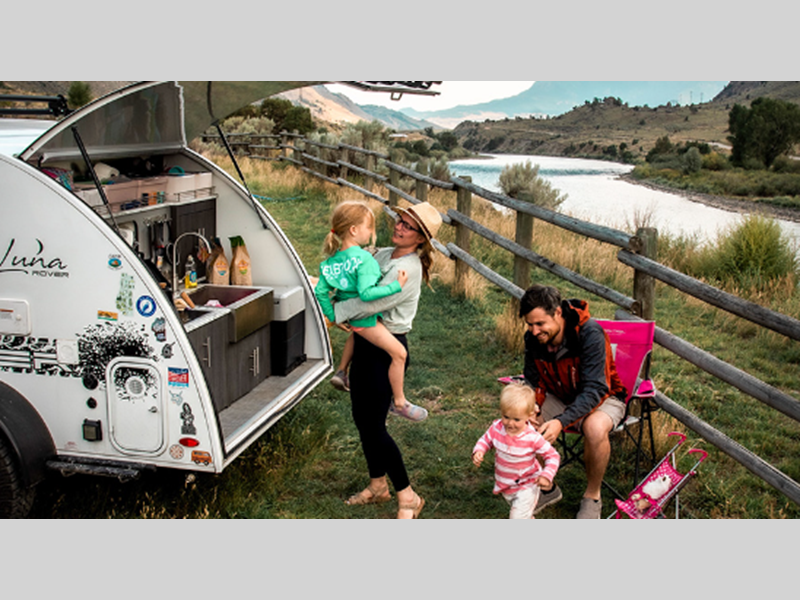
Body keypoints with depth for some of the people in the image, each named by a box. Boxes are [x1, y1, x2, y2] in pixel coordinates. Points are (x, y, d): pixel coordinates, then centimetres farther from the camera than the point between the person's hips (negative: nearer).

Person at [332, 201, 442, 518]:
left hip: (387, 350, -9)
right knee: (362, 419, 15)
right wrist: (339, 311, -5)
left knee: (374, 426, -6)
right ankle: (377, 486, 33)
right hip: (364, 344, 9)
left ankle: (408, 497, 9)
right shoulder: (382, 254, 8)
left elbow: (375, 302, -26)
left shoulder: (409, 269, -19)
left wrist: (335, 313, -19)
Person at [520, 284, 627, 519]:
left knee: (595, 428, -38)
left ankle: (592, 496, -11)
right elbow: (533, 384, -4)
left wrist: (561, 422, -47)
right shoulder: (533, 338, -13)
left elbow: (594, 389, -34)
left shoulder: (590, 333, -31)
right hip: (560, 397, 5)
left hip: (602, 398, -5)